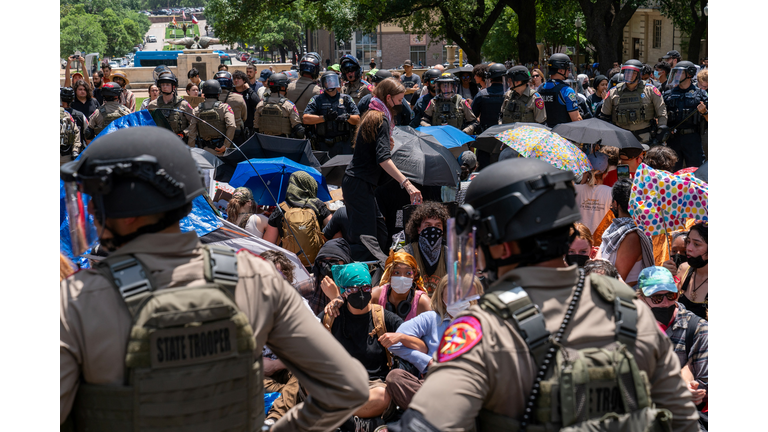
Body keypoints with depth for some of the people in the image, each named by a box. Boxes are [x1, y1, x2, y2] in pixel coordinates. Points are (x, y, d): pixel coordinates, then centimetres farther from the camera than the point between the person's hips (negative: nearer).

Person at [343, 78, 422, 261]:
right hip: (359, 184, -10)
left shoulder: (372, 115, 15)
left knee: (379, 230, 12)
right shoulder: (381, 119, -15)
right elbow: (383, 158, -28)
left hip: (356, 182, 10)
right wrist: (406, 183, -37)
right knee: (364, 238, -13)